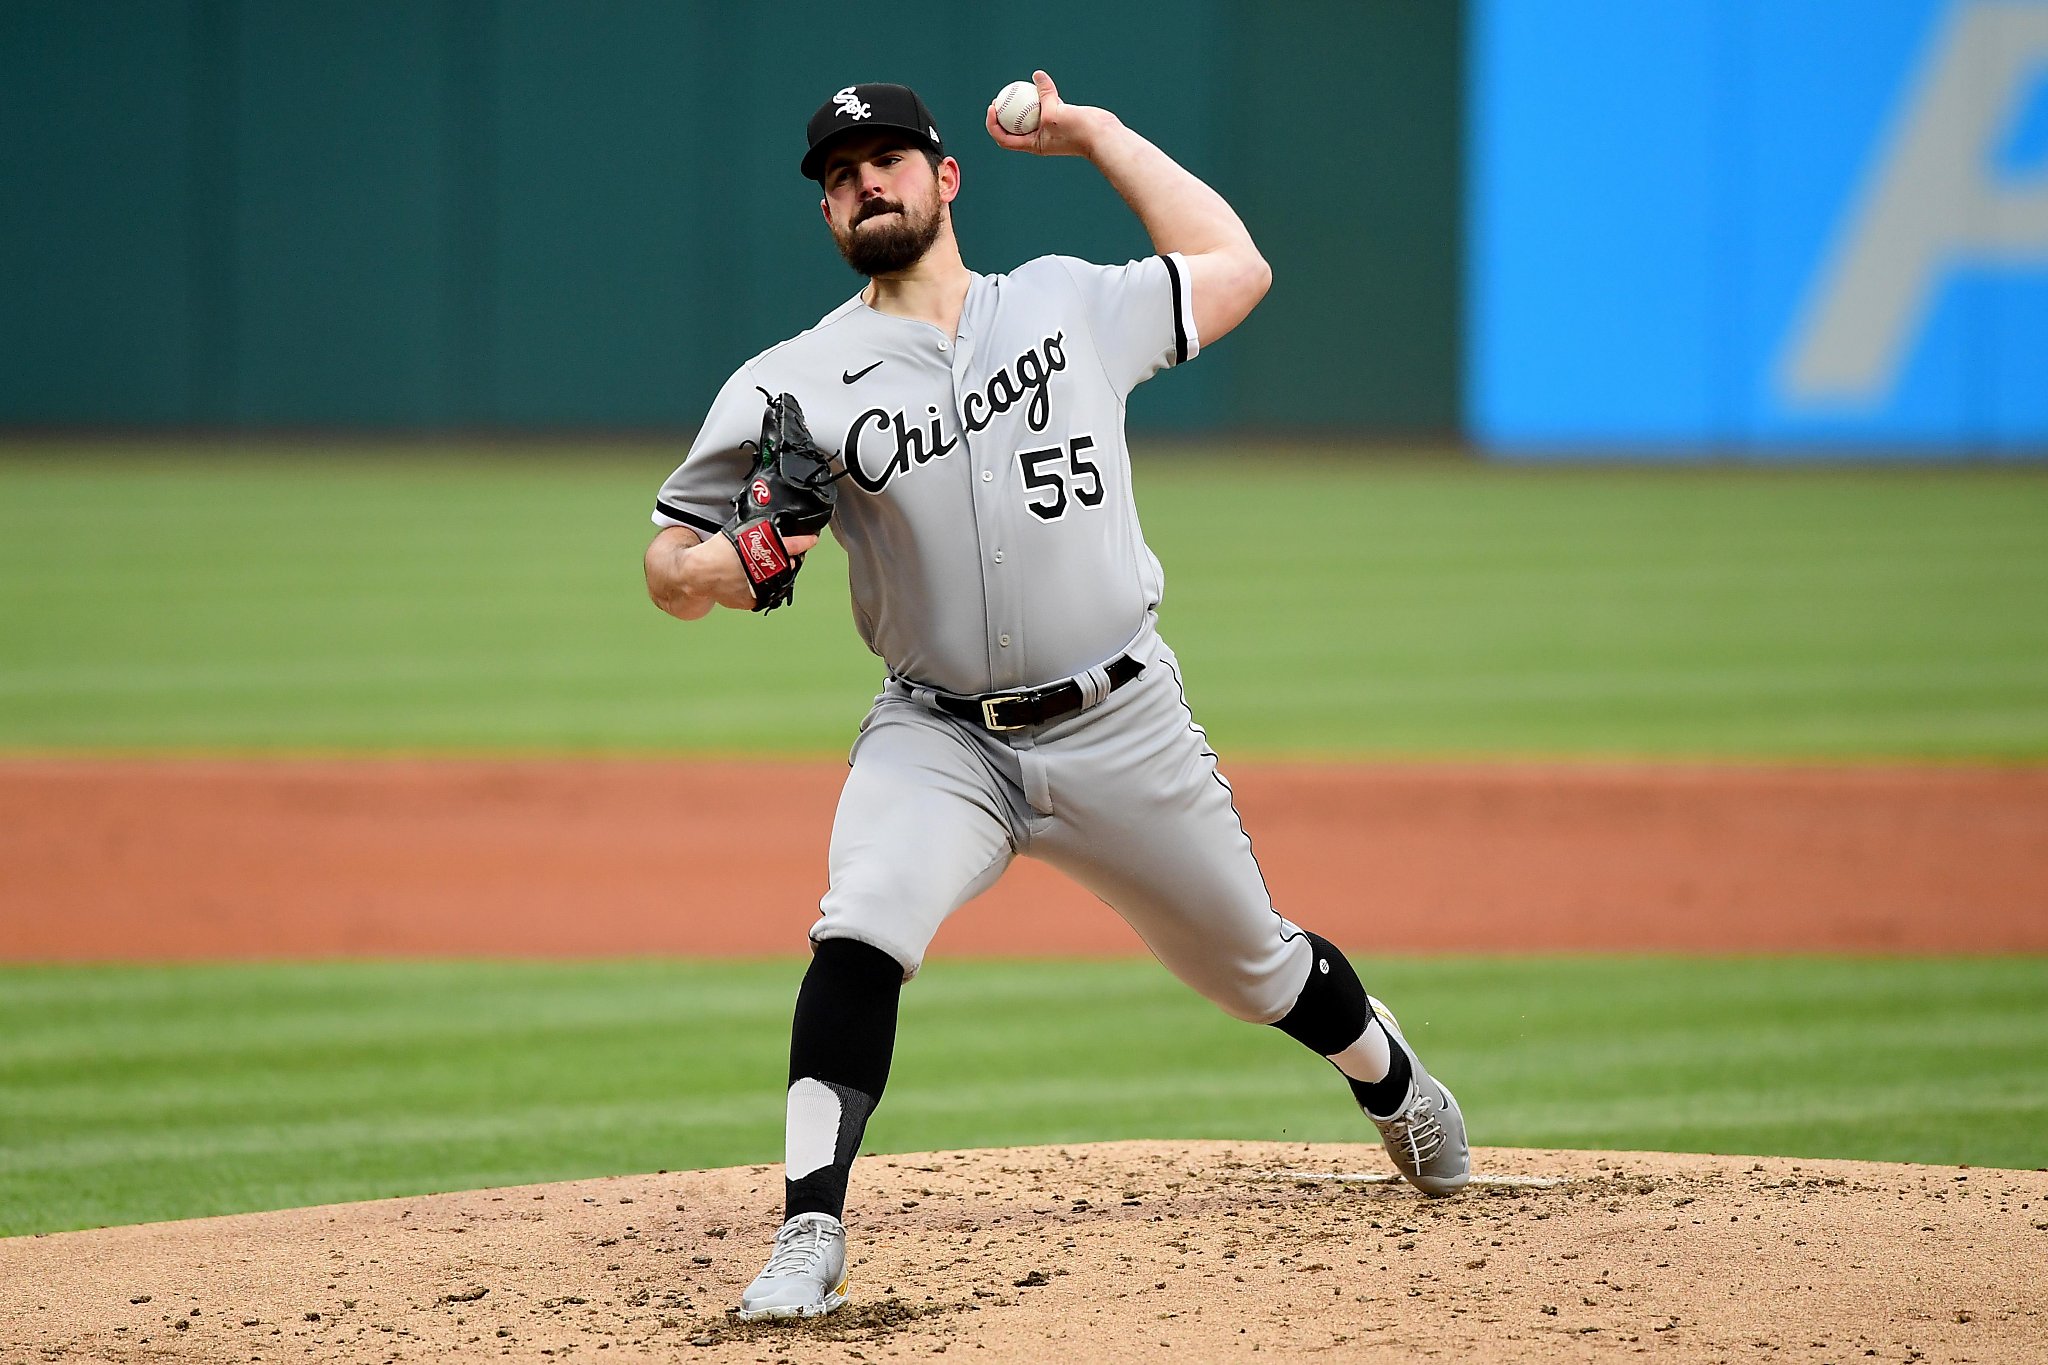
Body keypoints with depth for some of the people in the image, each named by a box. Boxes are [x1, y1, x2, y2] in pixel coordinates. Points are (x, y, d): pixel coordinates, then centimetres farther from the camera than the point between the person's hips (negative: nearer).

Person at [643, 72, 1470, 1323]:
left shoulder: (1073, 304, 3)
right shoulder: (792, 387, -3)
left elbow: (1236, 269, 16)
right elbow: (672, 566, 0)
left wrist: (1099, 136, 14)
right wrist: (722, 569, -25)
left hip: (1122, 730, 1)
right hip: (936, 739, -1)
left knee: (1251, 959, 15)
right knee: (861, 939, -28)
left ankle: (1395, 1081, 47)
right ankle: (811, 1240, -29)